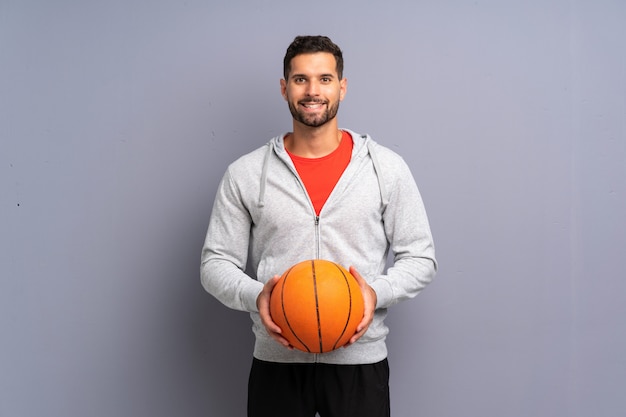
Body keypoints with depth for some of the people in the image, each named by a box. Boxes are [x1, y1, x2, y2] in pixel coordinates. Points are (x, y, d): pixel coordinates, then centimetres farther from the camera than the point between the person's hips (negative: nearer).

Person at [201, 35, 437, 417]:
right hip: (276, 360, 1)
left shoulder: (387, 167, 0)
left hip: (359, 359, 0)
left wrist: (377, 292, -17)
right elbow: (216, 262, 3)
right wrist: (254, 296, -17)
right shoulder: (245, 174, 1)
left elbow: (420, 258, 2)